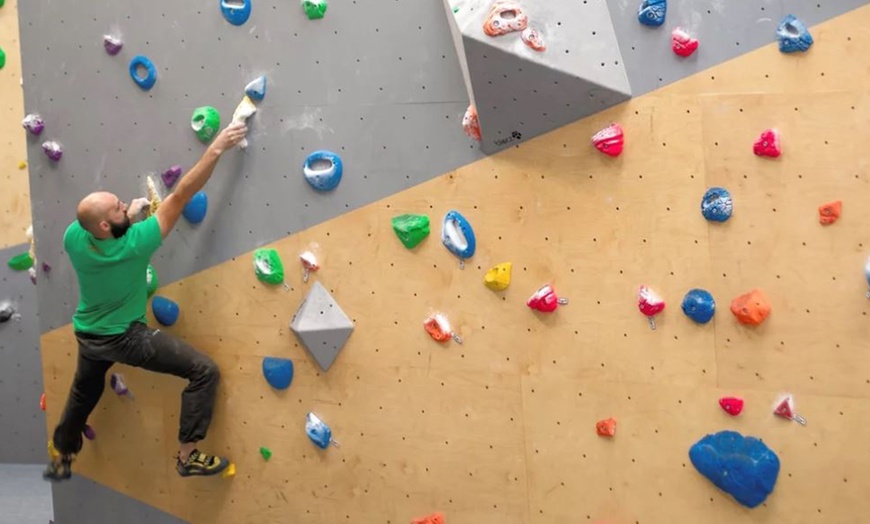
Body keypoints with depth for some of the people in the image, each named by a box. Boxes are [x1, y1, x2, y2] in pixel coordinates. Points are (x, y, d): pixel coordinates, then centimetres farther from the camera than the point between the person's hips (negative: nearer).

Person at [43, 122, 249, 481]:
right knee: (204, 372, -7)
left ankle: (60, 460, 52)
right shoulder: (134, 244, -31)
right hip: (125, 338, -7)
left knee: (83, 393, 32)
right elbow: (180, 197, -32)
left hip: (87, 334, 7)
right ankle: (188, 457, -6)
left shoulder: (73, 238, -17)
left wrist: (128, 217, 0)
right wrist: (216, 149, -31)